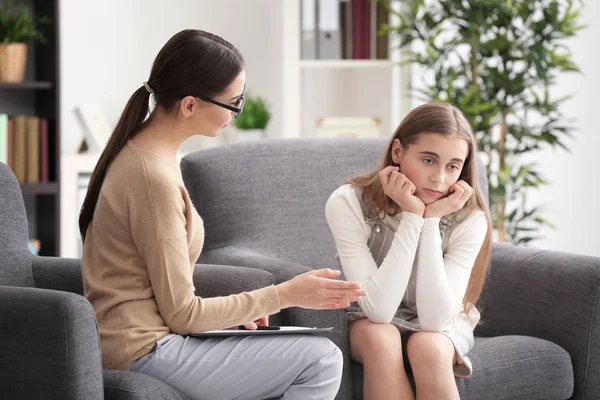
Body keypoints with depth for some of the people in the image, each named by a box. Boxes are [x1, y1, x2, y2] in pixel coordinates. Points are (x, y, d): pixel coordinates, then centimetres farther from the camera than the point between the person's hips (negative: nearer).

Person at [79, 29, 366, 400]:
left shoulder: (140, 148, 9)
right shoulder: (155, 178, -21)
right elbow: (182, 314, -17)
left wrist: (230, 308, 8)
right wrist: (284, 295, -11)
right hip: (147, 353, -10)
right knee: (322, 359, -10)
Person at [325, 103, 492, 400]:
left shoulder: (469, 218, -22)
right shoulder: (347, 204, -25)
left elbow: (434, 319, -30)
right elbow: (379, 310, -32)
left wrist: (431, 221, -34)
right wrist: (412, 218, -36)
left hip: (440, 324, 1)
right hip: (369, 322, 0)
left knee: (427, 348, -33)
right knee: (381, 340, -34)